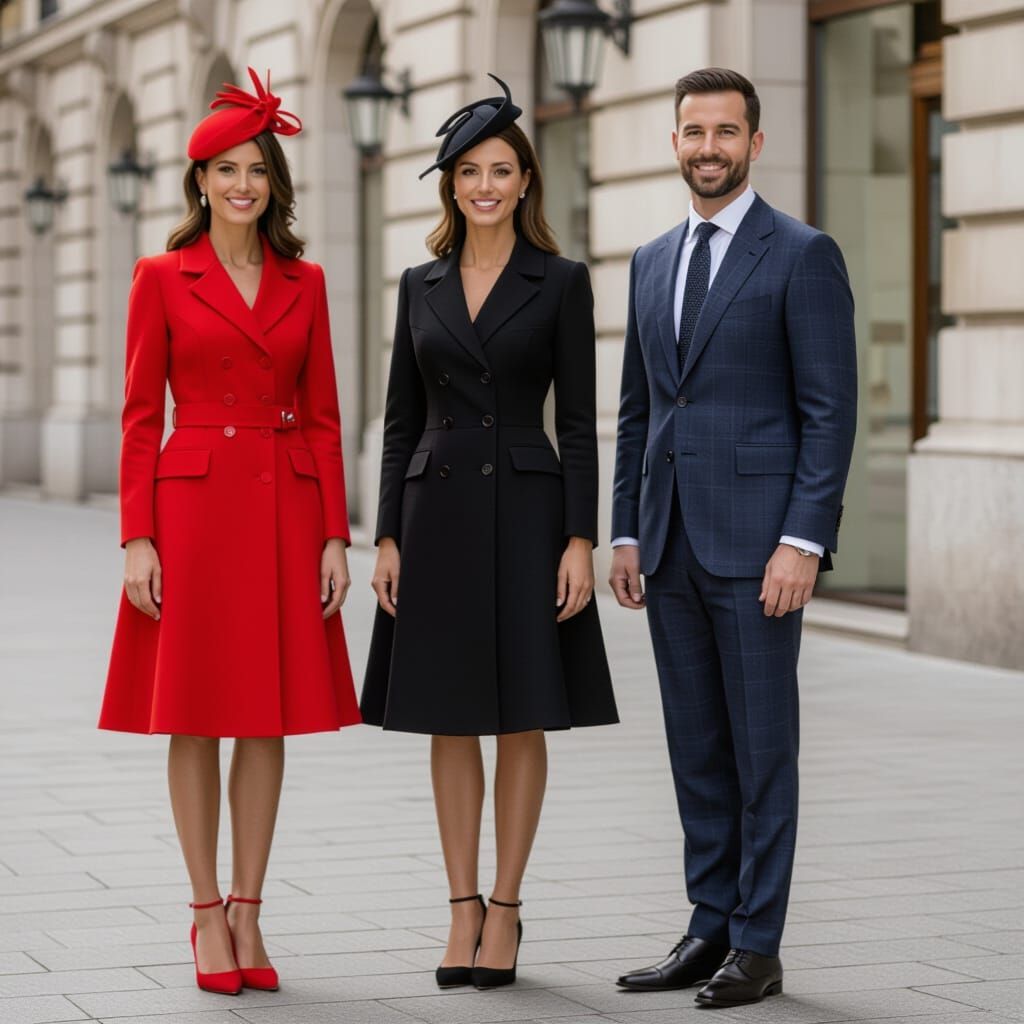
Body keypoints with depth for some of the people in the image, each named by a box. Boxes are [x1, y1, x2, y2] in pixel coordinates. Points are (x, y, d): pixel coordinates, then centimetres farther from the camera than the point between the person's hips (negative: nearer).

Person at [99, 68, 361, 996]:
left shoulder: (304, 284, 9)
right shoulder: (163, 278, 2)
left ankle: (249, 912, 13)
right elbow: (141, 417, 0)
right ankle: (208, 915, 10)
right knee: (195, 718, 1)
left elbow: (322, 419, 9)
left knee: (271, 718, 4)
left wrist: (335, 536, 1)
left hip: (285, 507, 3)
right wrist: (137, 538, -8)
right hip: (192, 502, -3)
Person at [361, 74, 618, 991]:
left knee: (522, 717, 2)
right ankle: (463, 907, 14)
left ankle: (505, 908, 11)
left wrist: (580, 539, -10)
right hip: (438, 509, 3)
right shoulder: (421, 286, 9)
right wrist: (388, 538, 2)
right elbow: (401, 420, 9)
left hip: (526, 507, -3)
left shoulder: (561, 283, 0)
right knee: (449, 719, 5)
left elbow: (578, 422, -3)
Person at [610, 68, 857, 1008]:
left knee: (762, 747, -1)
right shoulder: (652, 263, 15)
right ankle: (712, 930, 18)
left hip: (757, 541, -6)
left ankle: (758, 947, 6)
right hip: (671, 544, 6)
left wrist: (804, 541, -16)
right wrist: (626, 532, 11)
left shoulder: (803, 256, -4)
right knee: (696, 749, 10)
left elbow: (830, 410, -9)